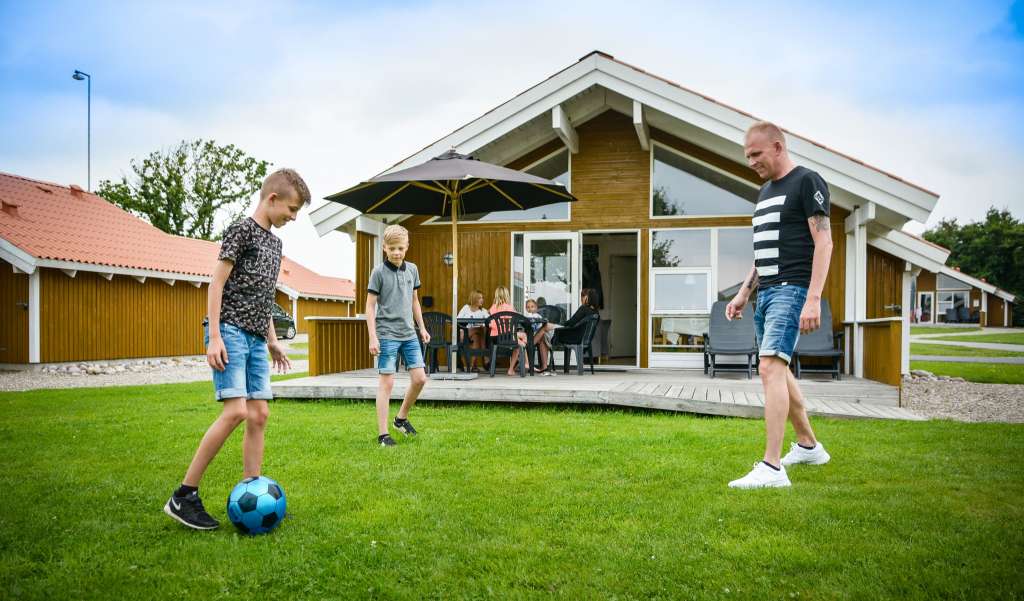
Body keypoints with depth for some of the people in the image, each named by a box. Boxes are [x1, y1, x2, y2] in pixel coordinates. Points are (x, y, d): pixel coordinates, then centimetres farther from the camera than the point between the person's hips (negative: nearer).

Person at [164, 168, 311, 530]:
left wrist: (272, 340, 23)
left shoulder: (274, 242, 20)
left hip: (255, 339, 8)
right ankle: (183, 497, -7)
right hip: (231, 331, -8)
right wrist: (215, 336, -16)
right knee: (236, 411, -16)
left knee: (259, 415, 2)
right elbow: (217, 282, -8)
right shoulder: (241, 231, -4)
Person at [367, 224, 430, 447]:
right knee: (386, 382, -5)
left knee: (420, 379, 4)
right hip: (387, 334, -6)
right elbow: (370, 305, -7)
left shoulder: (412, 270, 8)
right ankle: (383, 434, 3)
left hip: (409, 334, 6)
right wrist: (373, 337, -13)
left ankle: (401, 418, 26)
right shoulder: (379, 272, -8)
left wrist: (422, 328, 19)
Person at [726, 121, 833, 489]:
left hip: (792, 290, -9)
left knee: (771, 367, -19)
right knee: (779, 370, 15)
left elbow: (823, 241, -13)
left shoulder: (807, 182, -6)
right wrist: (744, 293, 22)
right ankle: (808, 446, 31)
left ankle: (771, 468, -20)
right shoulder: (765, 190, 20)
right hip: (766, 291, 9)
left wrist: (813, 298, -21)